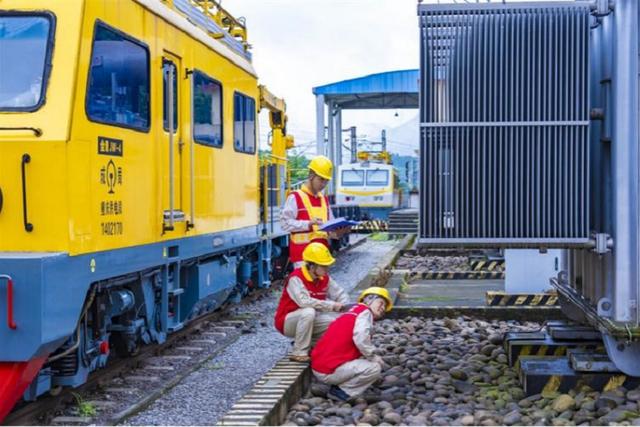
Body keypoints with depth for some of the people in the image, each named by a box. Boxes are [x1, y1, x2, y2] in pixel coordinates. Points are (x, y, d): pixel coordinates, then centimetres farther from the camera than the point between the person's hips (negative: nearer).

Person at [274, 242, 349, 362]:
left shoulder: (324, 278, -3)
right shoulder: (296, 278, -25)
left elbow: (341, 294, 5)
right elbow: (304, 302, -38)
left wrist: (343, 308, -18)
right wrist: (332, 306, -35)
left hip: (308, 321, 6)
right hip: (287, 321, -6)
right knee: (308, 312, -37)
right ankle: (299, 353, -24)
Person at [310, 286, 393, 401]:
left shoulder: (353, 311, 20)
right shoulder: (365, 311, -5)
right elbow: (360, 339, -21)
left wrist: (372, 356, 9)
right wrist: (373, 356, -7)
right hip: (329, 371, -9)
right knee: (375, 368, -8)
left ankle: (338, 387, 11)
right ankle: (341, 392, -3)